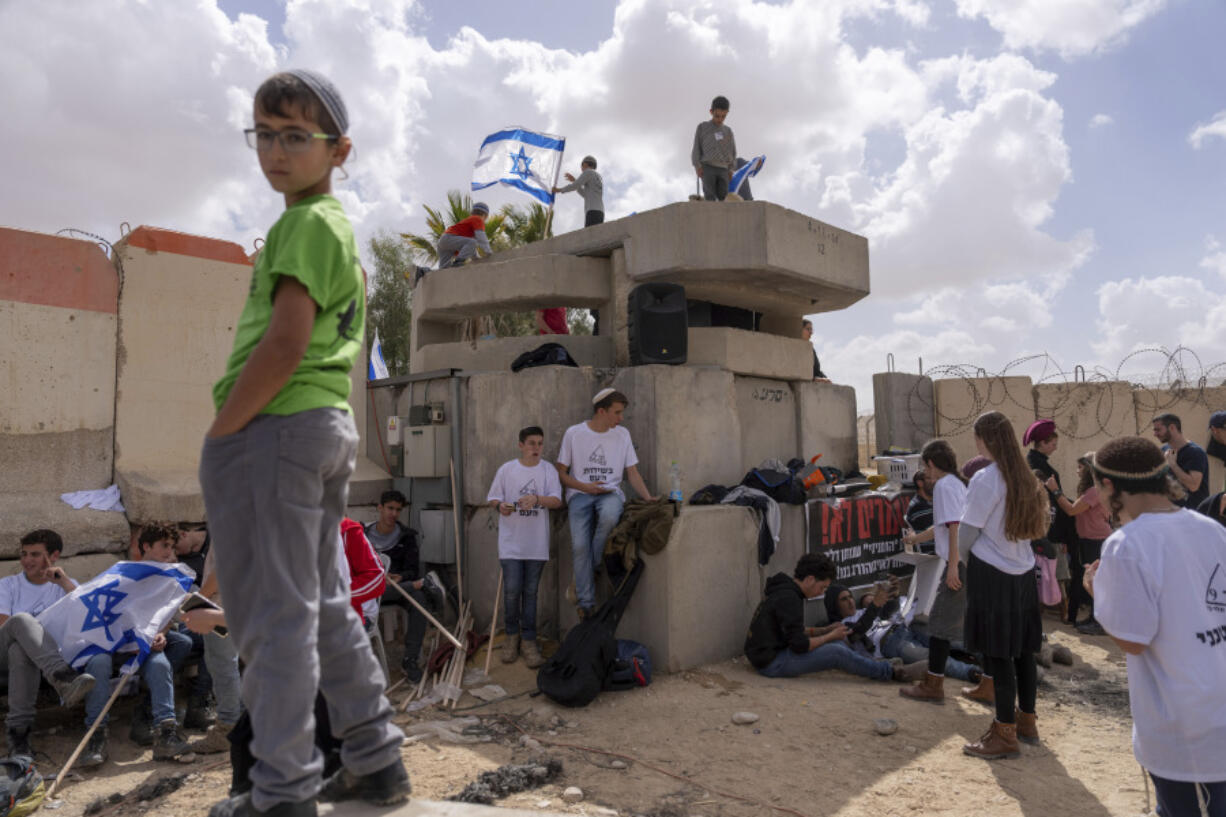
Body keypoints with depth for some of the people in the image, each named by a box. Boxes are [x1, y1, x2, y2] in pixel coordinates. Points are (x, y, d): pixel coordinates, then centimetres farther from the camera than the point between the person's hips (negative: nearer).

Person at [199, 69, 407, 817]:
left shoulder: (306, 224, -9)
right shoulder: (342, 228, 21)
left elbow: (283, 345, -20)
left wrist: (221, 431, -11)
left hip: (274, 429, -10)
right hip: (332, 426, 10)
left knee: (274, 617, -2)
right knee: (324, 607, 15)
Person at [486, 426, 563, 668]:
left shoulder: (548, 470, 2)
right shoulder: (506, 469, 2)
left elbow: (556, 501, -7)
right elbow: (492, 497, 7)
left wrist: (537, 498, -25)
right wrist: (500, 505, -15)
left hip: (536, 543, 1)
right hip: (511, 542, -1)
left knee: (530, 592, 8)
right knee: (512, 590, -3)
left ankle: (528, 641, 18)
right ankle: (512, 635, 19)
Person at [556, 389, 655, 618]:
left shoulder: (622, 434, 11)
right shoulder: (574, 433, 2)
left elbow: (632, 473, 13)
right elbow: (561, 473, 6)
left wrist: (648, 498, -2)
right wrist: (585, 487, -10)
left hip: (610, 492, 1)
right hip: (580, 493, -1)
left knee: (609, 516, -35)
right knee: (580, 545, -22)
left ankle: (585, 574, -13)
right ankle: (587, 604, -11)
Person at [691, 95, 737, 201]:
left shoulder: (728, 131, 18)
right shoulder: (702, 127, 9)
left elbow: (732, 151, 15)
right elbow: (696, 148, 4)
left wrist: (731, 169, 1)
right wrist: (697, 166, -9)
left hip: (722, 170, 3)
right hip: (707, 168, -3)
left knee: (723, 197, -10)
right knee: (710, 197, -17)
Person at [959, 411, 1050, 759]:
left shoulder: (985, 479, -16)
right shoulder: (1024, 477, 6)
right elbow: (1036, 529, 12)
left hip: (990, 574, -7)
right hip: (1022, 573, 8)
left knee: (998, 655, 0)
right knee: (1022, 650, 16)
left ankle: (1005, 734, 8)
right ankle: (1026, 720, 29)